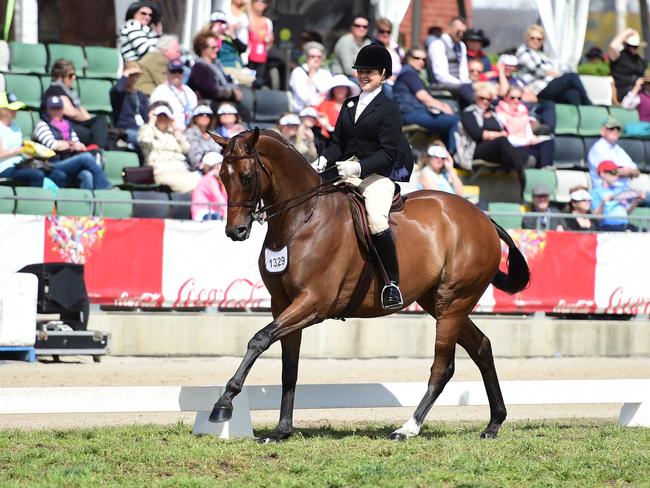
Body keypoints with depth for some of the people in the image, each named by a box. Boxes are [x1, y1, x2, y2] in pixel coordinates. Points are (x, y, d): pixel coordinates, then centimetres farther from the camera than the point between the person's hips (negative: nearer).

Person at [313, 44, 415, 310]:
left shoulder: (389, 108, -2)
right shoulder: (349, 105, 19)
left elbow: (388, 152, -9)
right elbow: (338, 143, 18)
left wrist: (359, 167, -23)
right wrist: (324, 160, -3)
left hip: (377, 175, -7)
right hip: (346, 171, 7)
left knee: (376, 221, -31)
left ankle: (393, 282, -21)